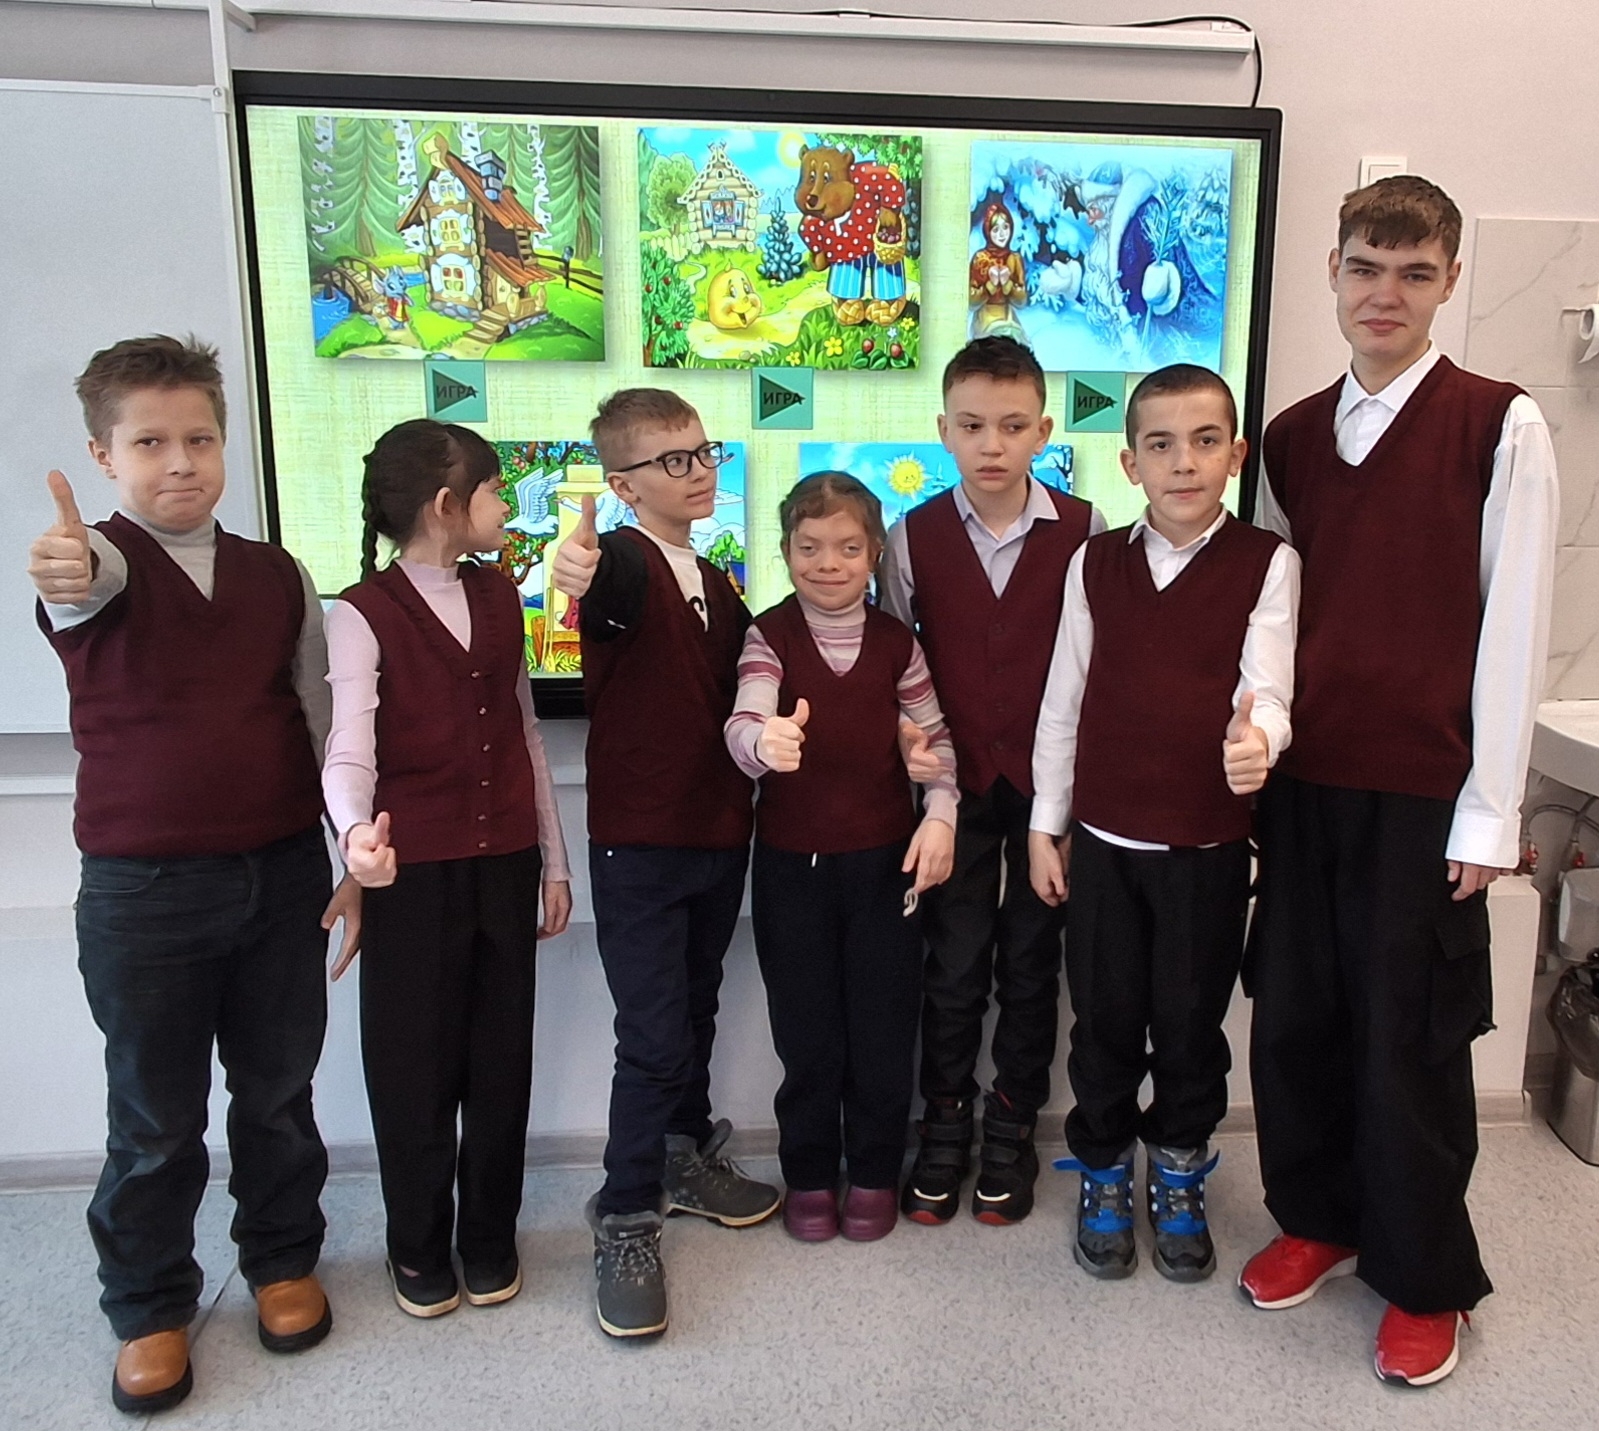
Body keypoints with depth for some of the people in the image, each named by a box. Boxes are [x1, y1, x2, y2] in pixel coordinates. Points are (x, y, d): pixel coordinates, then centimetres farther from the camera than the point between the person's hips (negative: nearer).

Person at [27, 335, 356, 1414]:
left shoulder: (280, 576, 5)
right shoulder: (95, 563, -4)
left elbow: (323, 724, 8)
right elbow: (87, 584, -30)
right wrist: (65, 575, -55)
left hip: (285, 875, 3)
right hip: (144, 889, -2)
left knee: (279, 1089, 15)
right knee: (155, 1117, 10)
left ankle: (282, 1260, 38)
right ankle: (150, 1306, 32)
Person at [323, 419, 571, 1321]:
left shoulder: (499, 596, 8)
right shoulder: (365, 615, -8)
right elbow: (349, 748, -19)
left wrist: (553, 861, 11)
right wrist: (359, 831, -42)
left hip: (505, 864, 5)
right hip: (415, 872, -4)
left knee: (502, 1057, 12)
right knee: (415, 1063, 8)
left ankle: (490, 1241, 31)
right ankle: (419, 1251, 29)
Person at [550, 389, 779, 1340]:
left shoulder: (718, 584, 12)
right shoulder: (625, 562, -11)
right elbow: (608, 581, -36)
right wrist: (579, 574, -59)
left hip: (720, 833, 7)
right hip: (638, 842, -7)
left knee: (695, 1015, 19)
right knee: (654, 1038, -4)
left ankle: (687, 1158, 39)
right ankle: (626, 1223, 12)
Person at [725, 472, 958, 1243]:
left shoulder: (895, 641, 0)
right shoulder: (770, 636, -7)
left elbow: (936, 737, 7)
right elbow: (744, 729, -24)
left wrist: (941, 813, -9)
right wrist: (764, 740, -47)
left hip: (885, 859, 2)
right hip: (791, 862, -1)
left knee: (883, 1027, 10)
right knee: (807, 1032, 11)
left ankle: (875, 1173, 32)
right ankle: (808, 1174, 32)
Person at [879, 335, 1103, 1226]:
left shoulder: (1082, 532, -6)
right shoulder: (914, 538, -2)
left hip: (1049, 779, 0)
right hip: (956, 782, 1)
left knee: (1031, 963, 11)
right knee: (954, 963, 7)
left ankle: (1013, 1129, 30)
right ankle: (946, 1127, 27)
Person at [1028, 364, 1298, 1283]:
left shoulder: (1267, 563, -4)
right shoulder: (1096, 563, 3)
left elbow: (1266, 688, -12)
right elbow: (1064, 700, 6)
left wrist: (1257, 741, -36)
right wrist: (1046, 825, 6)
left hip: (1208, 842, -1)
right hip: (1102, 838, 2)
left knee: (1191, 1022, 12)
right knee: (1106, 1019, 12)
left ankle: (1179, 1179, 35)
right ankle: (1104, 1175, 33)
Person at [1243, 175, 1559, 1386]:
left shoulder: (1500, 427, -6)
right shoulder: (1291, 436, 9)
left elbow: (1513, 628, -7)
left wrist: (1489, 812, -8)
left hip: (1426, 791, -4)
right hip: (1304, 779, 4)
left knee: (1409, 1037, 6)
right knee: (1294, 1015, 12)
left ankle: (1427, 1278, 28)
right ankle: (1319, 1217, 35)